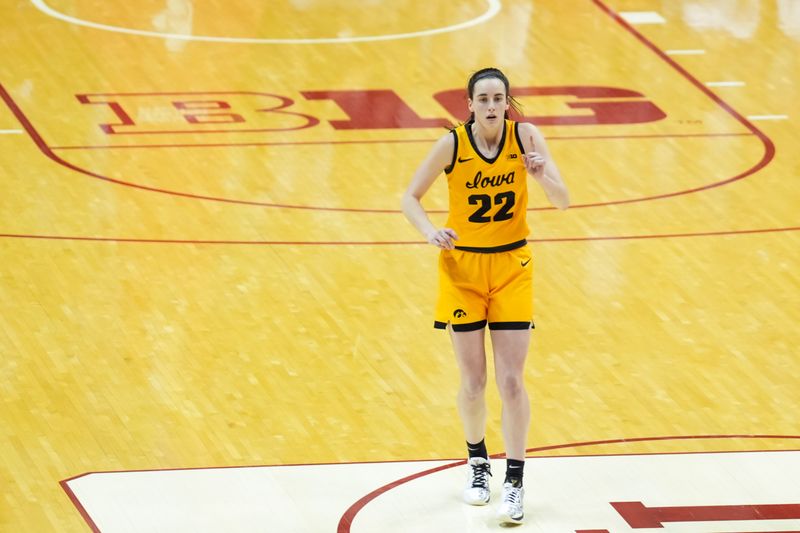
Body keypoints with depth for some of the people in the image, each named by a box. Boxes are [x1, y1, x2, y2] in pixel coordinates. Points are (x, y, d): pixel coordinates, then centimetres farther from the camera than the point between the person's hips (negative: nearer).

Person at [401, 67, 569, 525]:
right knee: (473, 381, 4)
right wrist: (431, 231, -23)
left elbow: (563, 202, -13)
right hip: (463, 267, 0)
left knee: (511, 380, -5)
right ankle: (478, 464, 28)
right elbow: (411, 198, -4)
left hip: (512, 267, 0)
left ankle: (515, 482, 2)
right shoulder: (452, 144, -14)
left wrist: (543, 176, -34)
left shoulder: (525, 136, -12)